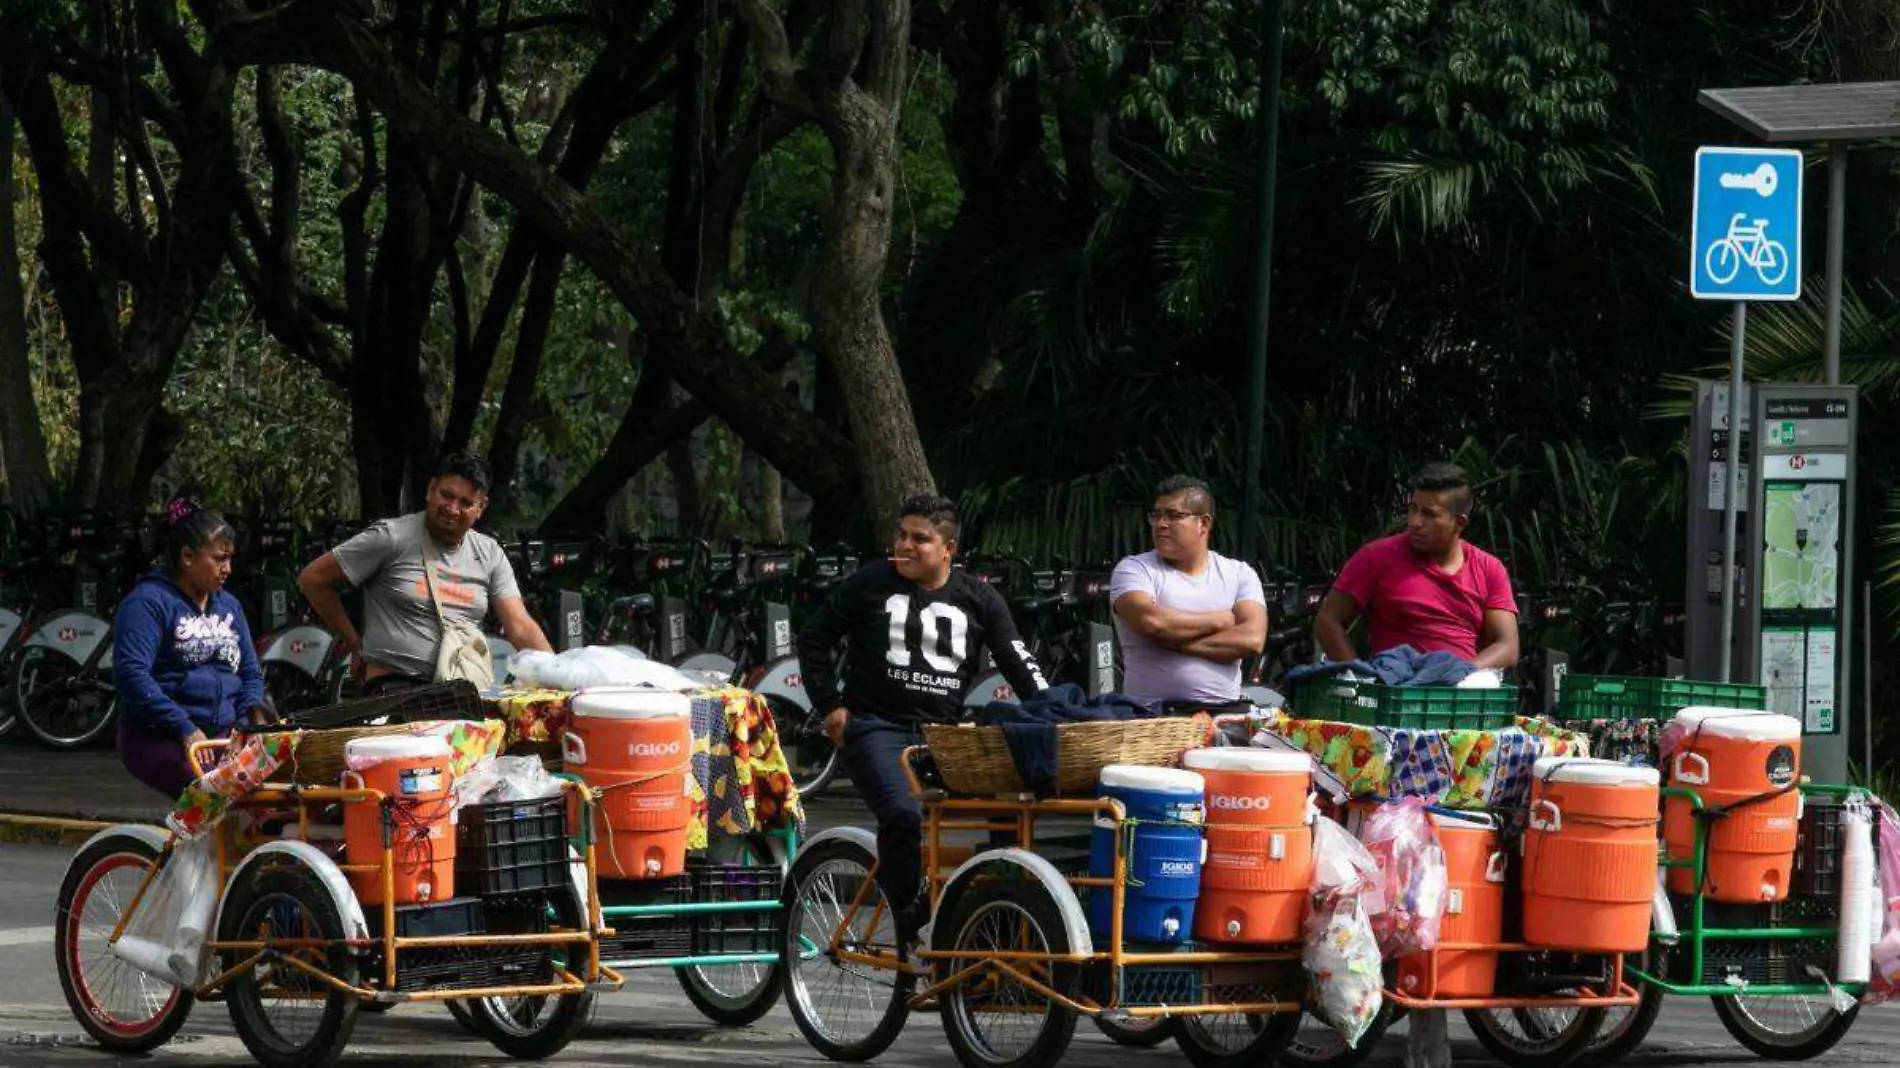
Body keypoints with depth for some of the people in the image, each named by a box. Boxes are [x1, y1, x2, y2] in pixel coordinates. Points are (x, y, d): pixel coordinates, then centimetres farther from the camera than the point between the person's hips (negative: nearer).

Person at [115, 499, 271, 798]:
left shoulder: (228, 605, 21)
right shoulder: (147, 602, -3)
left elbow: (250, 673, 28)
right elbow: (132, 674, -15)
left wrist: (254, 713, 5)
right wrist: (186, 729, -20)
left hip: (224, 736, 6)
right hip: (159, 738, -6)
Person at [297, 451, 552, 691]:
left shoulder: (490, 555, 13)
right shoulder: (391, 538, -1)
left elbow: (521, 627, 8)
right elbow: (313, 580, 4)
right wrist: (354, 642, 7)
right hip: (395, 686, -5)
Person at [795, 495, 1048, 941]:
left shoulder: (979, 601, 7)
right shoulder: (870, 583, 2)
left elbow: (1019, 665, 5)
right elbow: (814, 638, 11)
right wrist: (830, 705, 4)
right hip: (877, 730, -3)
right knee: (905, 816, -28)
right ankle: (909, 922, -14)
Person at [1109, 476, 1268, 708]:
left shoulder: (1239, 574, 12)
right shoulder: (1134, 569, 6)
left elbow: (1252, 639, -4)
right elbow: (1150, 621, -14)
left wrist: (1175, 641, -9)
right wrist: (1219, 620, -2)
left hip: (1223, 711, 3)